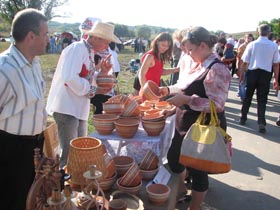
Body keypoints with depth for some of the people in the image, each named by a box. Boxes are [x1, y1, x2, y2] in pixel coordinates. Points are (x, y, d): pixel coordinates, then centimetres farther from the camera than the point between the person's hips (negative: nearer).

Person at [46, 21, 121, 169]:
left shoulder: (89, 52, 15)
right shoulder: (77, 48, -14)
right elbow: (69, 78, -27)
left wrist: (103, 72, 3)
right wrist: (94, 90, -18)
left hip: (80, 108, 9)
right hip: (67, 107, -9)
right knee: (69, 154, -5)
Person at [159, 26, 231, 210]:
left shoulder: (217, 69, -22)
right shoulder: (194, 63, 5)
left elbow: (217, 104, -27)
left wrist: (186, 100, -29)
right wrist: (169, 90, 4)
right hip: (185, 125, 9)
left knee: (197, 169, 8)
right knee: (174, 158, 22)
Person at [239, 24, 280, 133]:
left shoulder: (252, 44, -5)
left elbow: (245, 62, -4)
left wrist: (241, 75, 7)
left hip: (252, 73, 0)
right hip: (266, 74, 0)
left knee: (247, 97, 15)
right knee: (262, 99, 6)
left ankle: (243, 118, 26)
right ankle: (261, 123, -1)